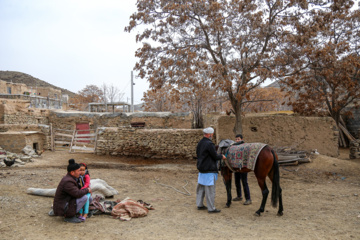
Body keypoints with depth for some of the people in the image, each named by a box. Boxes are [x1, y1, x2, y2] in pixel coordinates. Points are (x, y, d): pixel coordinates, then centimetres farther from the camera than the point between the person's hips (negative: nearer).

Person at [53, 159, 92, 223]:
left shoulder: (68, 178, 7)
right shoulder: (67, 182, -24)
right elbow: (77, 194, -30)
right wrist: (87, 190, -12)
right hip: (62, 209, -10)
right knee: (84, 197, -21)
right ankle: (69, 217, -10)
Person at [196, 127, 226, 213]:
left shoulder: (200, 143, 8)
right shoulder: (209, 144, -20)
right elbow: (215, 156, -16)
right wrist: (221, 156, 4)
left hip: (201, 169, 9)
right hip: (209, 170, -9)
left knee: (201, 188, 17)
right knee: (210, 190, -1)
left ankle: (199, 205, 27)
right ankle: (211, 208, 6)